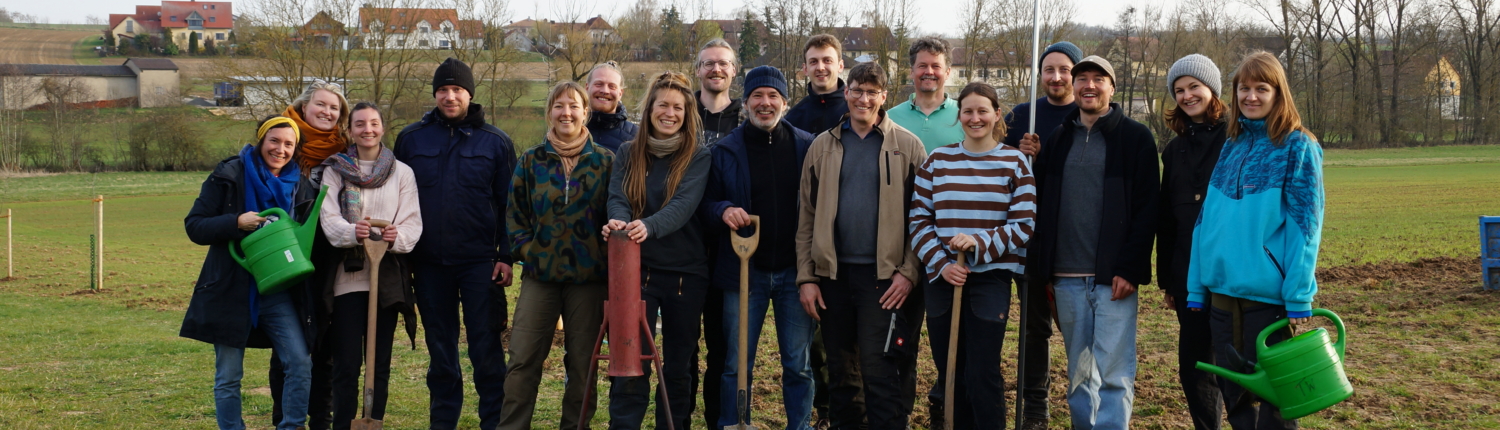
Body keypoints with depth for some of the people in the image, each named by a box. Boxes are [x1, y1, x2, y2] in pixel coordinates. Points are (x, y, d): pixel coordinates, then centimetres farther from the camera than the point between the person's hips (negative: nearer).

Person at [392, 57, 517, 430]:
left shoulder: (495, 142, 3)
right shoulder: (411, 138, 6)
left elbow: (509, 204, 3)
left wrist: (506, 256, -5)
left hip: (480, 262, -2)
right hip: (429, 263, 2)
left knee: (486, 348, -2)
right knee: (440, 350, 10)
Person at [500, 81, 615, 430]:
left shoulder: (605, 161, 3)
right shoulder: (531, 160, 7)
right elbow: (515, 215, 10)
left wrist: (608, 263, -7)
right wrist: (527, 252, -2)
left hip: (588, 276, -1)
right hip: (540, 275, 1)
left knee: (582, 363, 5)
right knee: (523, 359, -4)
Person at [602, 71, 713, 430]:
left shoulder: (698, 157, 0)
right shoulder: (628, 153, 8)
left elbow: (684, 204, -16)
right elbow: (617, 198, -4)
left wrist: (648, 227, -36)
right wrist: (618, 222, -29)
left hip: (686, 272, -1)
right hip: (638, 268, 1)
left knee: (679, 365, 8)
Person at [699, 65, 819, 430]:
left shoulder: (808, 147, 2)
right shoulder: (726, 150, 2)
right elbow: (705, 204, 6)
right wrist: (723, 211, -18)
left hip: (794, 272, 0)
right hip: (743, 272, 0)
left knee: (798, 366, 8)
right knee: (736, 366, 4)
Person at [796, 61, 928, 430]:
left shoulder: (907, 146, 1)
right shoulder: (823, 146, 9)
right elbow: (807, 217, 8)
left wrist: (909, 272, -10)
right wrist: (806, 277, 2)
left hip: (884, 277, -3)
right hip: (834, 275, 3)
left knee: (879, 370, -7)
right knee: (840, 371, 11)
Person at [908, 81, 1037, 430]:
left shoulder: (1014, 162, 2)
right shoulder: (937, 160, 7)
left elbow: (1024, 224, -2)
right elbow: (919, 219, 6)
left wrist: (980, 244, -16)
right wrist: (940, 263, -8)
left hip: (991, 278, -2)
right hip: (942, 279, 3)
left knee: (982, 375, -6)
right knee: (950, 373, 8)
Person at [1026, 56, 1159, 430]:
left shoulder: (1135, 138, 1)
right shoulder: (1058, 139, 14)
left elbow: (1147, 208, -6)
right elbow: (1040, 205, 14)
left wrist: (1130, 268, -14)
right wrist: (1040, 267, 4)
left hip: (1114, 278, -4)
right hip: (1066, 277, 4)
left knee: (1113, 373, -5)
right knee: (1079, 373, 10)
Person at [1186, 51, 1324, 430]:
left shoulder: (1297, 147, -4)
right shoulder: (1231, 146, 13)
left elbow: (1305, 225, -9)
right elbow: (1208, 220, 13)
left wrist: (1299, 297, -16)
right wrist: (1197, 288, 8)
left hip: (1269, 295, -6)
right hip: (1223, 292, 6)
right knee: (1234, 396, 12)